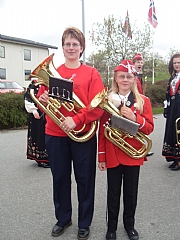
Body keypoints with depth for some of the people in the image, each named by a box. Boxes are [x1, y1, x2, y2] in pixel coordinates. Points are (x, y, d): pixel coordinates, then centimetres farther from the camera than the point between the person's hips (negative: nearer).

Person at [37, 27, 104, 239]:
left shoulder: (91, 73, -1)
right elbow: (42, 99, 10)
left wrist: (76, 120, -22)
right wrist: (42, 100, -13)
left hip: (83, 134, -2)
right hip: (55, 135, 3)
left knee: (85, 180, 8)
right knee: (60, 178, 13)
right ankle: (63, 218, 35)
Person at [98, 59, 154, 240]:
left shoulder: (143, 101, 0)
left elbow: (149, 127, -3)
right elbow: (102, 130, -1)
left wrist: (135, 118, -22)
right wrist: (101, 156, -2)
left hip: (133, 155, 1)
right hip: (113, 155, 0)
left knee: (131, 191, 14)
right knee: (113, 192, 11)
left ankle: (129, 225, 33)